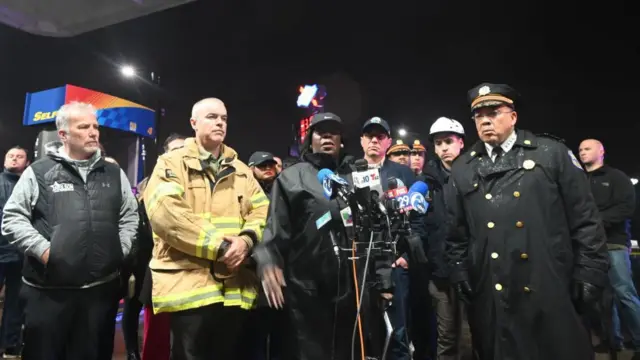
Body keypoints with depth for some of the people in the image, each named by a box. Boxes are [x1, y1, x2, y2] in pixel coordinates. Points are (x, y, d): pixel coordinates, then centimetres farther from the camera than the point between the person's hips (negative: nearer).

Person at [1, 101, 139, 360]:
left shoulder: (115, 174, 10)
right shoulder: (38, 172, 1)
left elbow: (130, 215, 14)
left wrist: (119, 250, 3)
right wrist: (43, 249, -11)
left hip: (102, 288, 3)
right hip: (48, 290, -2)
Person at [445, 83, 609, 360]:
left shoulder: (552, 154, 2)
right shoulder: (462, 169, 8)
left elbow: (585, 219, 0)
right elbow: (456, 231, 11)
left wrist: (588, 274, -4)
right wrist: (460, 273, 6)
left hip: (550, 291, -1)